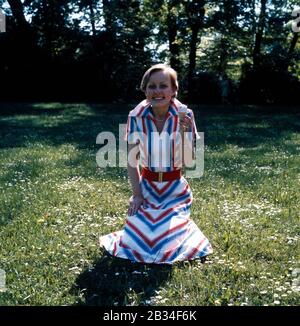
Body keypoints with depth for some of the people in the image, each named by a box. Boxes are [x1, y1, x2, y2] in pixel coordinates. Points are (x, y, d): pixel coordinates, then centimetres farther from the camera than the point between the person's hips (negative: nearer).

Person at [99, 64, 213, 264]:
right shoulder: (136, 117, -11)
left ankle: (184, 225, 25)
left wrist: (185, 134, -29)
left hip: (175, 188, -1)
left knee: (170, 241, -9)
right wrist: (137, 194, -5)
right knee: (139, 241, -7)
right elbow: (132, 160, -2)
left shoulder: (184, 116, -14)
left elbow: (189, 161, -14)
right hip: (146, 186, 1)